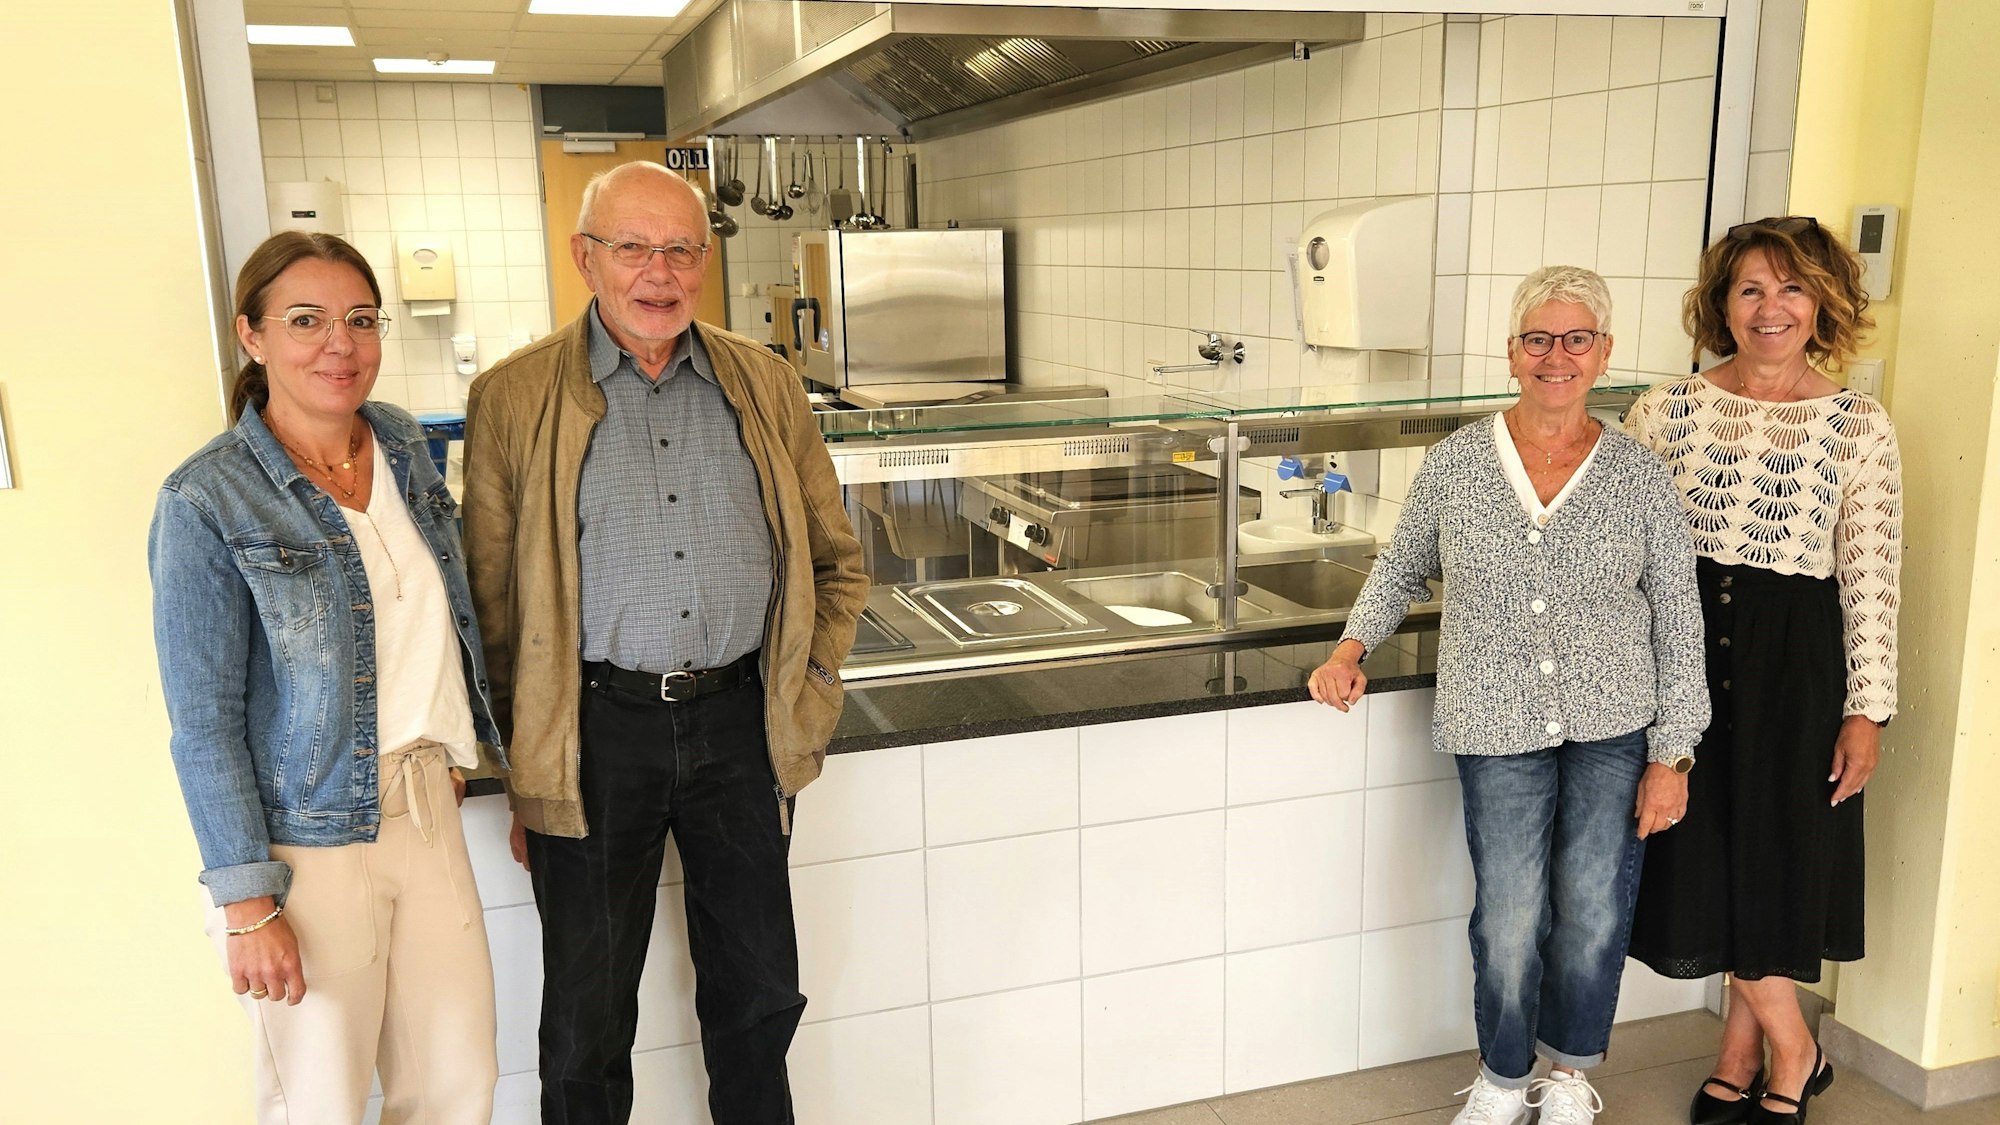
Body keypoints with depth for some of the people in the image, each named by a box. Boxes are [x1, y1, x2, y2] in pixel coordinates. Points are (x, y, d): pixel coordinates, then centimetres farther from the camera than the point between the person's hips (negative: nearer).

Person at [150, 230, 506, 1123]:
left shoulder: (402, 443, 4)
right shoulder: (207, 502, -14)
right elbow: (204, 722, -13)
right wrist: (248, 903, -13)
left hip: (425, 805, 5)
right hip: (307, 840, -5)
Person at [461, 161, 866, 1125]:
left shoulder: (765, 385, 6)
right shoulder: (514, 398, -1)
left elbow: (835, 559, 13)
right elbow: (490, 602, 0)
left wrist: (809, 691, 4)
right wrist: (519, 772, -1)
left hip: (737, 720, 3)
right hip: (595, 731, -2)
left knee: (759, 992, 15)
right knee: (588, 1015, 10)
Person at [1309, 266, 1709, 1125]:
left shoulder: (1639, 476, -2)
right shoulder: (1454, 465, -1)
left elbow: (1679, 624, 2)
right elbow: (1402, 568, 15)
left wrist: (1671, 755, -1)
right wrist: (1353, 645, 0)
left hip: (1614, 728, 1)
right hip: (1498, 729, 0)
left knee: (1594, 912, 5)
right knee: (1509, 919, 0)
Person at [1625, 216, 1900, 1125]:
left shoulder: (1860, 427, -1)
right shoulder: (1667, 410, 1)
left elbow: (1870, 578, -2)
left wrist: (1866, 708, -4)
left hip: (1794, 664, -1)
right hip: (1689, 646, 2)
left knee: (1772, 862, 5)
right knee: (1709, 859, 8)